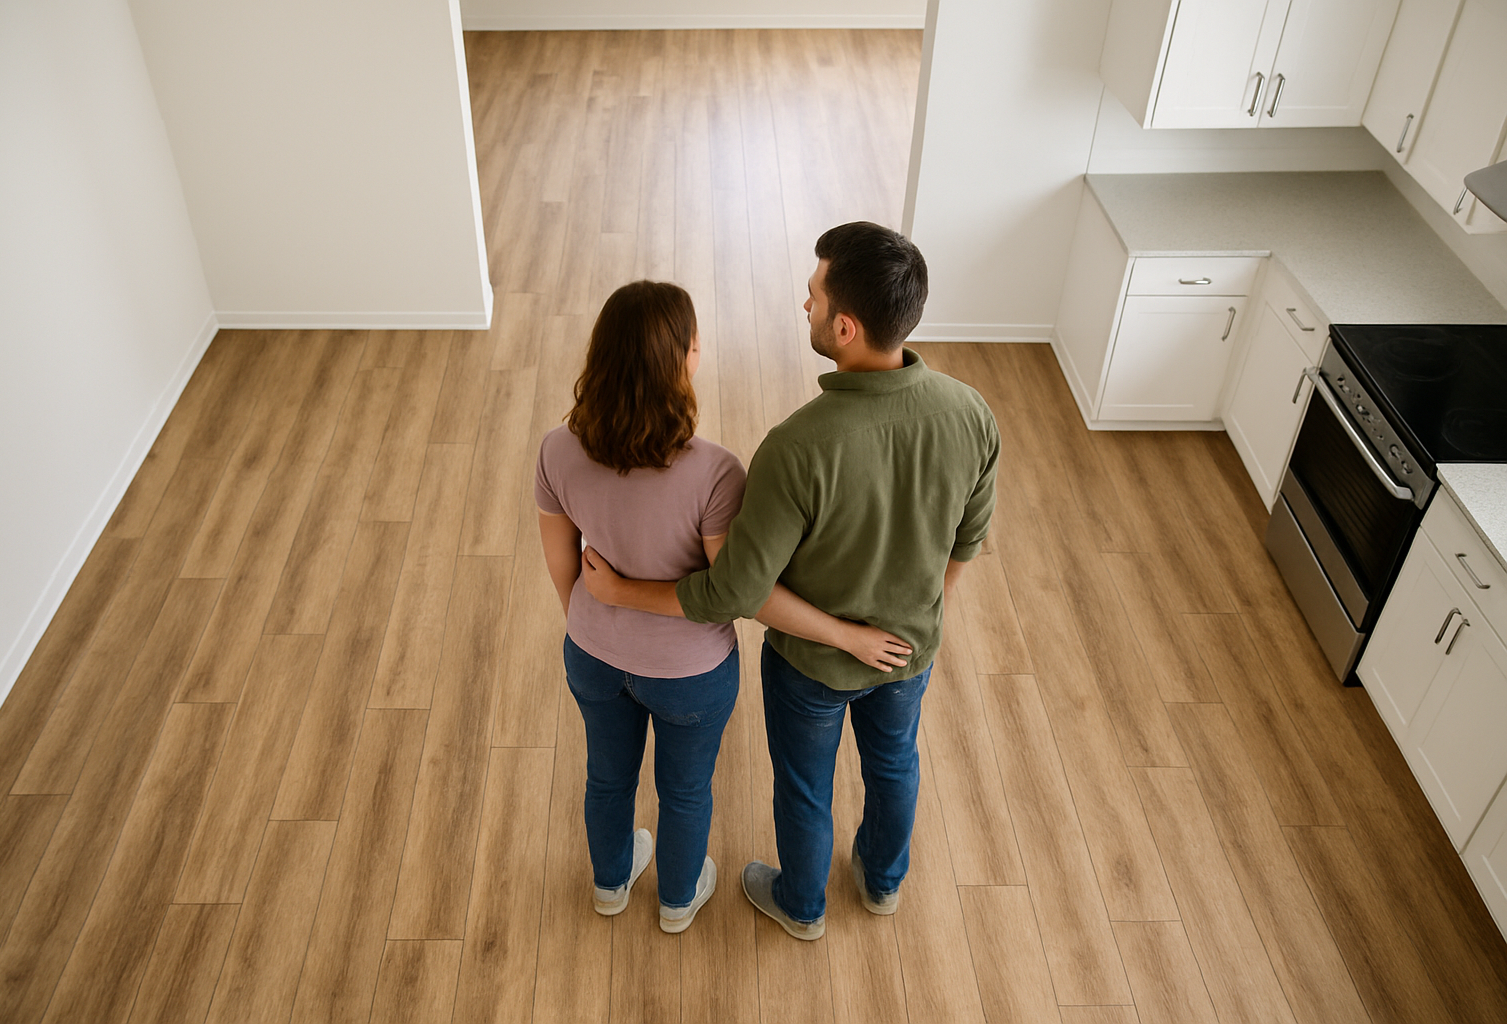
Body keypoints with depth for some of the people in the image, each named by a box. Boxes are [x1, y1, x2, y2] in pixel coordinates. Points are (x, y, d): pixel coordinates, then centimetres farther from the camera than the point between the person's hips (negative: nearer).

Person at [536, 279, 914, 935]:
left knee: (609, 775, 31)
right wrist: (849, 636, -15)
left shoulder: (559, 452, -22)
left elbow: (560, 563, -7)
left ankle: (611, 881, 60)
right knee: (685, 789, 27)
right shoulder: (711, 474, -35)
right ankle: (679, 898, 56)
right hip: (688, 672, -3)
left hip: (594, 657, 3)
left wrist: (586, 623, 13)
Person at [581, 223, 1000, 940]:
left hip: (811, 659, -4)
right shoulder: (970, 415, -24)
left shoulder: (798, 449, -40)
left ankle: (801, 905, 55)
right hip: (910, 644, 4)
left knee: (803, 784, 26)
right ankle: (882, 880, 61)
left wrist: (619, 592, -15)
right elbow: (967, 537, -5)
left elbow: (731, 595, -31)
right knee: (893, 760, 33)